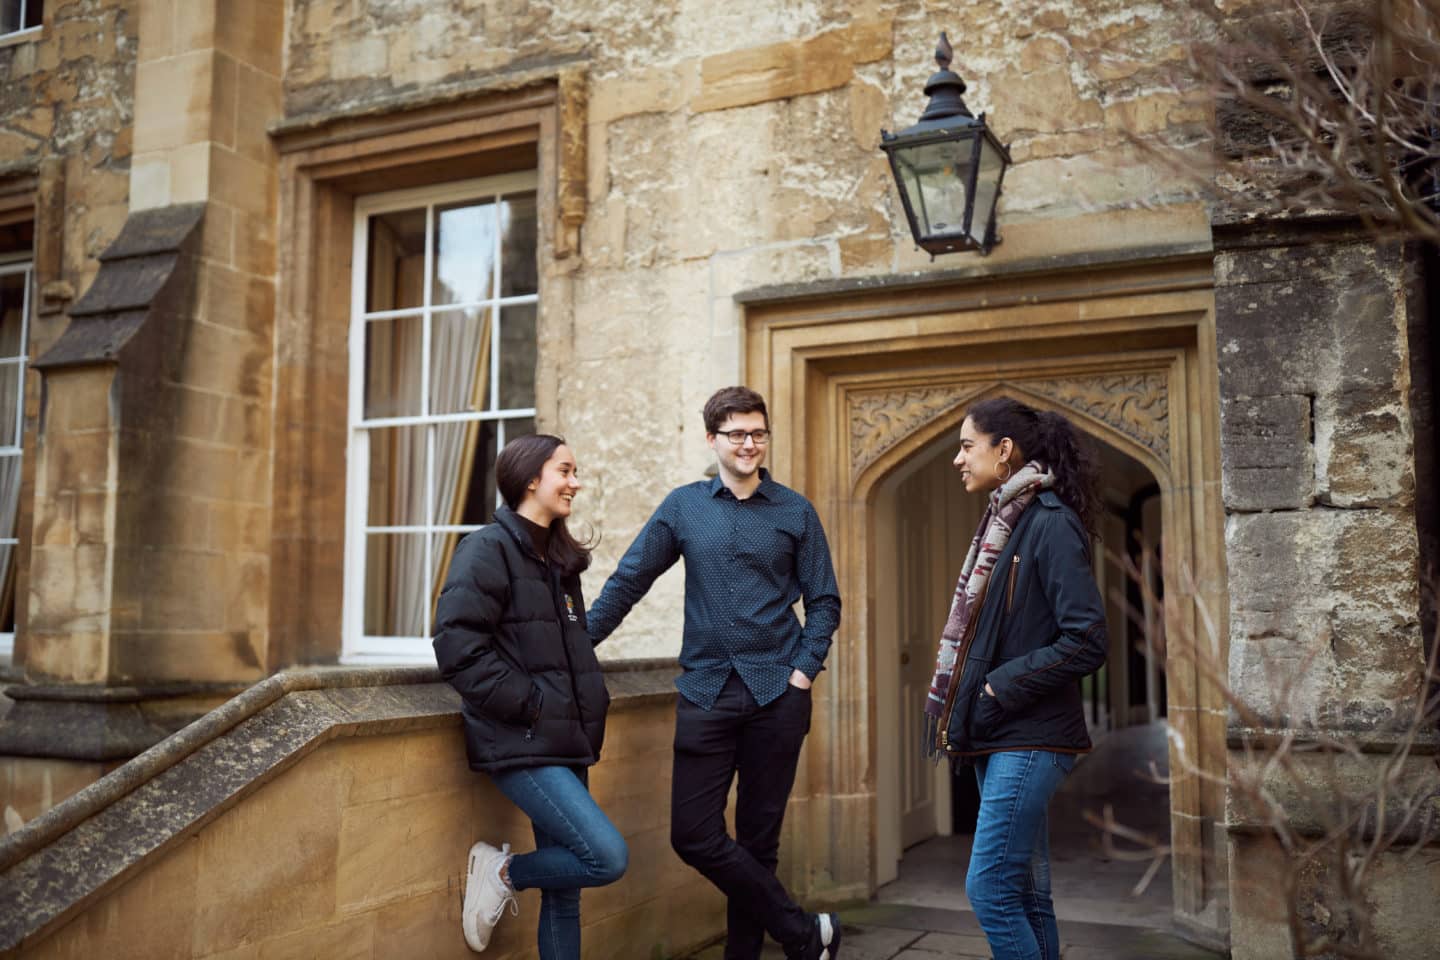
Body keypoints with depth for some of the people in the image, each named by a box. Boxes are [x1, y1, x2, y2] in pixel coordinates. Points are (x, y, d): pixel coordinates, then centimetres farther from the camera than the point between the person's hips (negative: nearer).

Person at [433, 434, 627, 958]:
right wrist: (528, 705, -16)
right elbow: (457, 647, -19)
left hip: (565, 741, 8)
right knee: (608, 857, -16)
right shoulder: (489, 548, -10)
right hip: (521, 743, -8)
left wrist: (590, 707, 10)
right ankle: (502, 872, 7)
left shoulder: (558, 559, 16)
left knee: (565, 885, 10)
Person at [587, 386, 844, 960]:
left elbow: (823, 601, 7)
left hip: (776, 692, -1)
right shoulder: (683, 507, 6)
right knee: (693, 834, -4)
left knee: (758, 837, 7)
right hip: (706, 691, 1)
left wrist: (804, 671, -5)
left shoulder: (795, 512, 4)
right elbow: (628, 582, 6)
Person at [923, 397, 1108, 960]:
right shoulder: (1001, 523, 13)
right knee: (1025, 892, 13)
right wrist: (963, 690, 5)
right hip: (997, 736, 9)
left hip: (1030, 737, -9)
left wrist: (1002, 686, -15)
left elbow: (1086, 642, -18)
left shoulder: (1051, 524, -13)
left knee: (989, 889, -8)